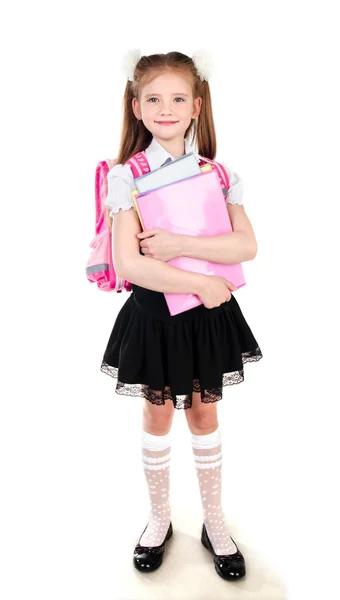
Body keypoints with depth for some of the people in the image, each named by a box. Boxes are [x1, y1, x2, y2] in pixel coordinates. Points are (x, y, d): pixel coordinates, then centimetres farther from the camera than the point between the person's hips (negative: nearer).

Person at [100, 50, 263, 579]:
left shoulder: (217, 173, 0)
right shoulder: (127, 176, -8)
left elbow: (247, 246, -12)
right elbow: (128, 265, -18)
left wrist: (179, 244, -22)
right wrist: (200, 282, -19)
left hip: (209, 312, 2)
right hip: (154, 312, -1)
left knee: (204, 414, 14)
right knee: (158, 415, 14)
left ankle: (214, 520, 35)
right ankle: (160, 518, 37)